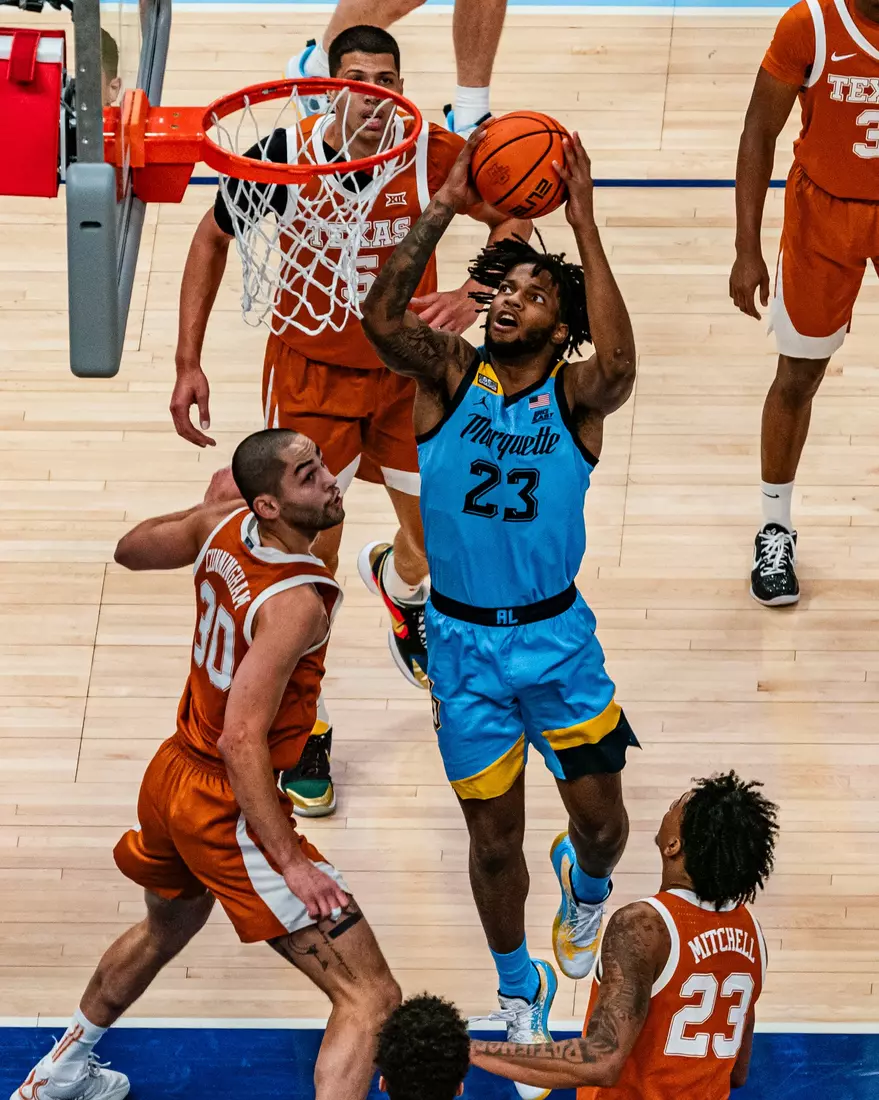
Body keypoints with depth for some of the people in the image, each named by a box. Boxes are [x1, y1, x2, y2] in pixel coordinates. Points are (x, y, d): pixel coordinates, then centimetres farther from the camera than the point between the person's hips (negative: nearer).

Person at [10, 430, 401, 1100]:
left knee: (166, 929, 40)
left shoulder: (223, 527, -4)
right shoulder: (296, 601, -26)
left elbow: (132, 550, 18)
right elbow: (243, 740, -30)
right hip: (229, 813, -9)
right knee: (371, 998, -12)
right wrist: (291, 863, -27)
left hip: (172, 778, 9)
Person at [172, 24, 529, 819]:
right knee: (312, 561, -2)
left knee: (440, 536, 16)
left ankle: (396, 582, 56)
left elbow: (511, 221, -11)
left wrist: (473, 293, -33)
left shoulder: (435, 154, -22)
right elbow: (213, 238, -5)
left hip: (408, 368, 2)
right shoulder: (285, 157, -21)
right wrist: (189, 362, -8)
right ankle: (304, 731, 17)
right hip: (312, 373, -2)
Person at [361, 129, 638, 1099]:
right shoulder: (449, 375, -7)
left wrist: (583, 224, -35)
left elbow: (617, 366, -34)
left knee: (599, 817, 5)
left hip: (557, 636, 0)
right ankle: (519, 991, 34)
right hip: (463, 642, 0)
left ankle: (586, 885, 43)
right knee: (494, 839, 9)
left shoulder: (573, 394, -10)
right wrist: (440, 211, -31)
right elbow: (381, 319, -26)